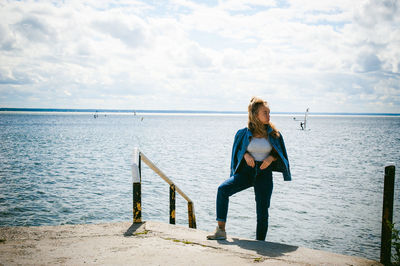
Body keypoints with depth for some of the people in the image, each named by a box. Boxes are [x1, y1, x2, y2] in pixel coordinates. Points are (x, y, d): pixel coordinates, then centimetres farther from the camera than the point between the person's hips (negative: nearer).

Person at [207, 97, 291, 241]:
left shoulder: (274, 134, -1)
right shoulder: (244, 133, -1)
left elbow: (280, 153, 8)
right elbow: (237, 151, 12)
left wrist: (271, 158, -12)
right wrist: (245, 154, -9)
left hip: (264, 174, 0)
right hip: (246, 171, 0)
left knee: (262, 213, 3)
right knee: (223, 189, -24)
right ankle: (221, 231, -19)